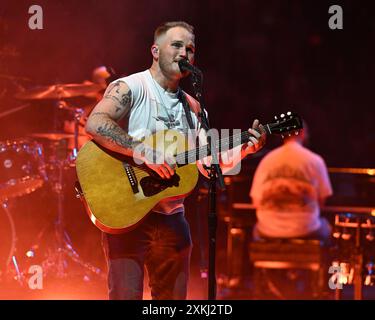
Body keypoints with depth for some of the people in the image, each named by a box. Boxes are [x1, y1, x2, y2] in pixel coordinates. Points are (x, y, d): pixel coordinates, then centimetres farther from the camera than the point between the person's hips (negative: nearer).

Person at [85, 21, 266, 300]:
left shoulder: (192, 107, 15)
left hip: (172, 217, 7)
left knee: (174, 295, 10)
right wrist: (145, 153, -30)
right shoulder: (130, 88, -6)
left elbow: (208, 165, 13)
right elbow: (95, 124, -25)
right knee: (126, 295, -11)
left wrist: (242, 150, -3)